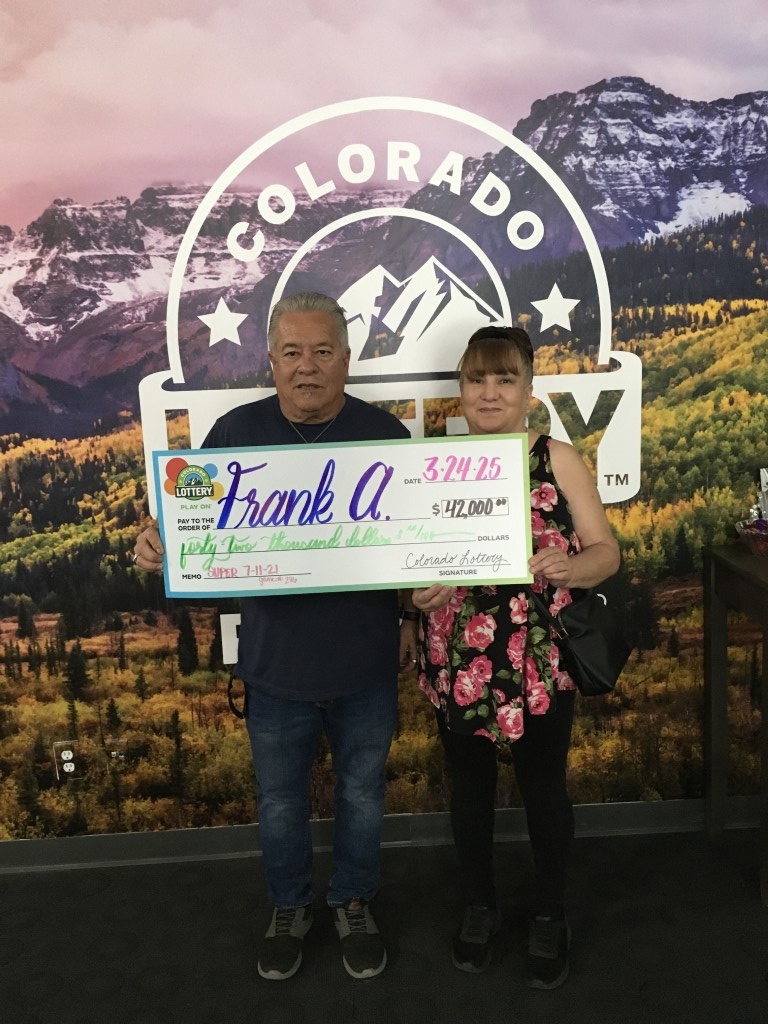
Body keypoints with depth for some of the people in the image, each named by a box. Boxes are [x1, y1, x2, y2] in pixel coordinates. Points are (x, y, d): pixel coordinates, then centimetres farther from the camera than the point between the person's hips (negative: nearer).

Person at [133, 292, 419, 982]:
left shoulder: (384, 434, -6)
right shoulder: (237, 431, -6)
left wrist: (413, 619, 0)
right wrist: (156, 545, -21)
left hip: (366, 663, 0)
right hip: (276, 661, 1)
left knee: (362, 792, 20)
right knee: (280, 800, 20)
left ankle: (354, 901, 46)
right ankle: (290, 906, 47)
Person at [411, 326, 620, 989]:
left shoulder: (558, 459, -5)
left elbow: (607, 550, -5)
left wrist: (568, 568, -25)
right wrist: (418, 589, -18)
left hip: (542, 660, -1)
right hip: (457, 662, 2)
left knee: (544, 787, 13)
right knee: (469, 784, 17)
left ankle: (550, 917, 37)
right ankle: (480, 907, 40)